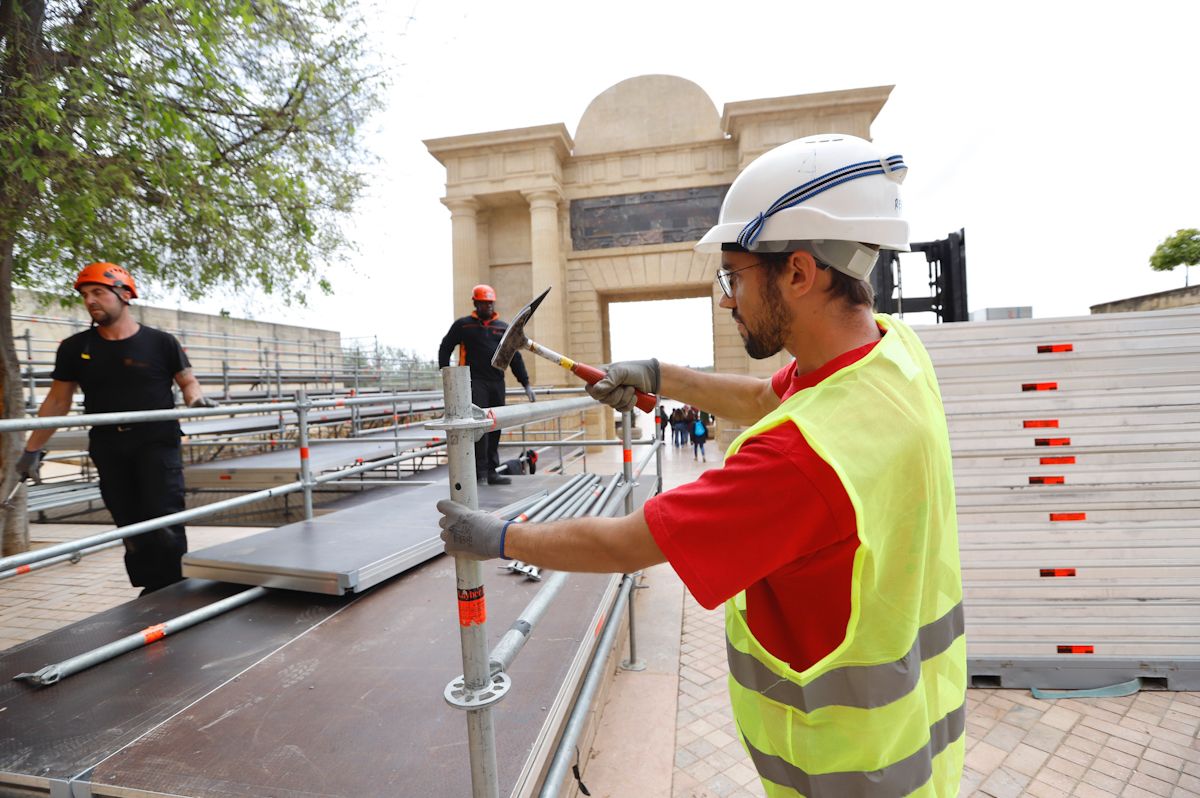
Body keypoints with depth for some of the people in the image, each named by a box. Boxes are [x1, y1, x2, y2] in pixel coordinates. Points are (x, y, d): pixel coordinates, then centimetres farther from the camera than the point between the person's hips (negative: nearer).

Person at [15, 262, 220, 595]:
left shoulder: (160, 342, -1)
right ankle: (152, 594, 15)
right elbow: (58, 401, 13)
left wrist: (195, 398, -15)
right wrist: (32, 449, 12)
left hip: (157, 443, -3)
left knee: (164, 524, -8)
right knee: (132, 529, 7)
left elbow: (187, 381, 8)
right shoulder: (75, 348, 7)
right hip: (108, 449, 3)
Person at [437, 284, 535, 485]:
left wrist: (526, 384, 8)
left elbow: (515, 357, 14)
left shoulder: (503, 327, 16)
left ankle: (491, 471, 13)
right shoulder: (463, 325, 6)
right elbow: (445, 349, 11)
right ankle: (480, 471, -7)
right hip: (474, 382, -4)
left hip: (497, 384, 4)